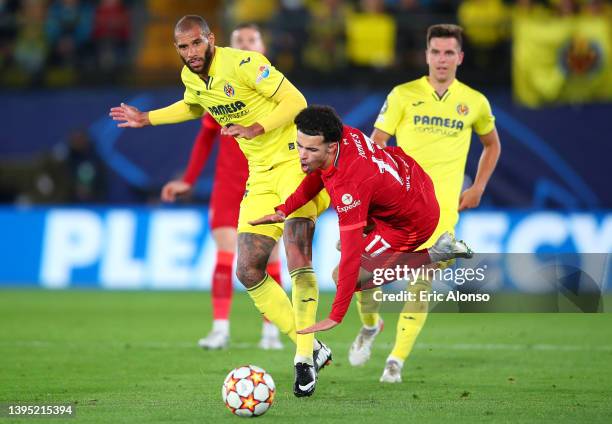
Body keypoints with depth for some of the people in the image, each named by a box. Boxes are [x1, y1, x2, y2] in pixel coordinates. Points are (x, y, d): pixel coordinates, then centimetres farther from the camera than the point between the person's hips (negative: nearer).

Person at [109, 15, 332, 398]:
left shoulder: (243, 64, -17)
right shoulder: (191, 78, 7)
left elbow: (295, 101, -15)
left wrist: (255, 129, -24)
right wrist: (147, 119, 24)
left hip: (294, 160, -8)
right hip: (261, 175, 8)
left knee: (297, 254, -23)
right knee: (248, 271, 0)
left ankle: (305, 357, -16)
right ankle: (312, 349, 10)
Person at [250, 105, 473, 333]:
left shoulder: (348, 187, -39)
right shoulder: (343, 134, -18)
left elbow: (351, 256, -37)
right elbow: (318, 173, 7)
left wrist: (335, 318, -35)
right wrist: (284, 210, -2)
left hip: (412, 224, -9)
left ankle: (435, 254, -4)